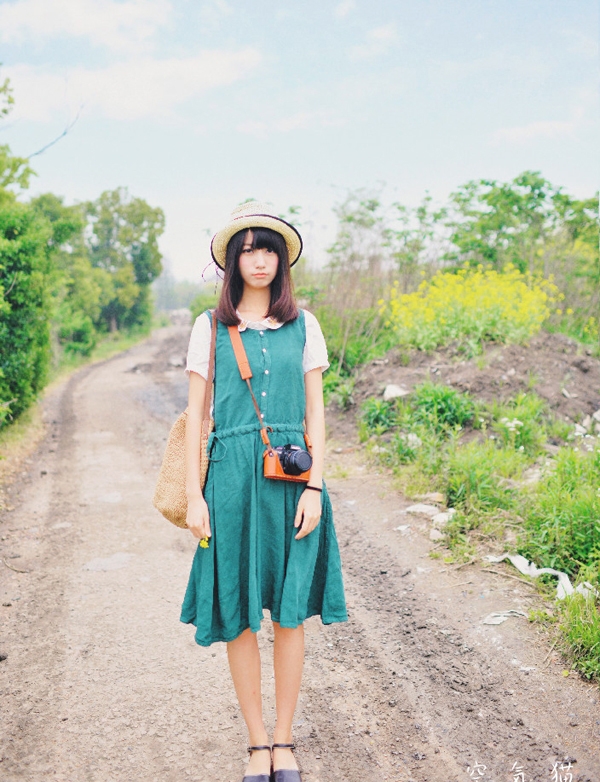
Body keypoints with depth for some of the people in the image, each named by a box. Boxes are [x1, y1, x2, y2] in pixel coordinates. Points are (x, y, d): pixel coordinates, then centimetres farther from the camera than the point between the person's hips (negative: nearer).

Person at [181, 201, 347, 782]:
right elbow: (195, 414, 4)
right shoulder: (211, 328, 4)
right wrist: (194, 494, -2)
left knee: (290, 612, 6)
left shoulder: (303, 326, 6)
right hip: (232, 477, 0)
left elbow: (315, 411, 5)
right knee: (238, 616, 5)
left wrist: (314, 486, -4)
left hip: (292, 478, 1)